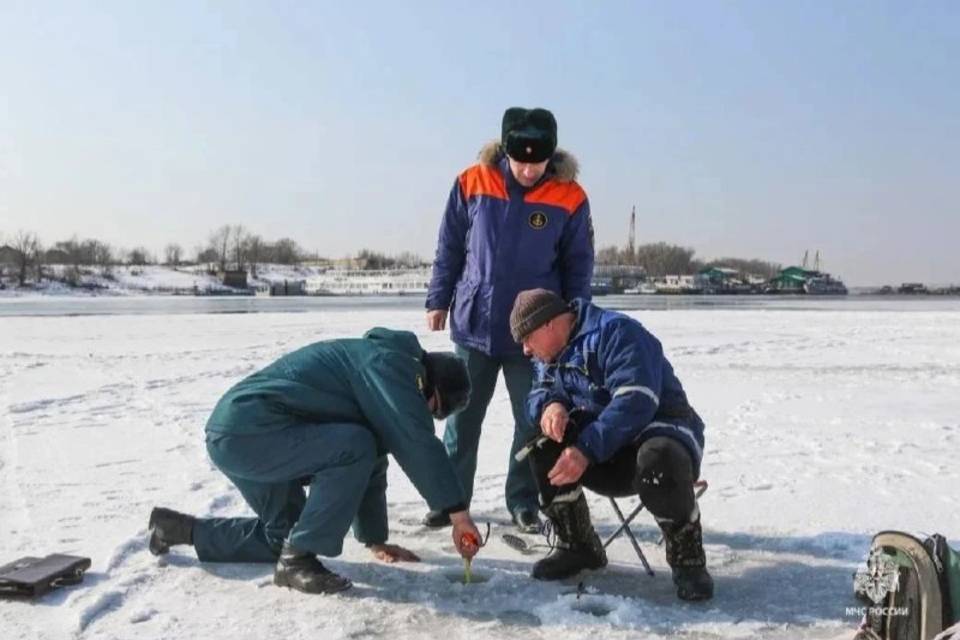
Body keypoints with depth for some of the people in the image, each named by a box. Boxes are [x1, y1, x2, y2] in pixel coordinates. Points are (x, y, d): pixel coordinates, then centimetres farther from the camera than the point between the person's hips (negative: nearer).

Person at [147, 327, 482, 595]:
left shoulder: (376, 373, 20)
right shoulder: (390, 364, -11)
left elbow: (369, 464, 23)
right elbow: (417, 444, -20)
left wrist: (376, 539, 25)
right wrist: (458, 512, -15)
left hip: (234, 433, 11)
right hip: (247, 431, -11)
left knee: (282, 536, 21)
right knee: (355, 448, -21)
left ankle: (179, 528, 34)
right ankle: (296, 560, -9)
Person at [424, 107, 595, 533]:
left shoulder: (569, 198, -6)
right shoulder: (472, 184, -5)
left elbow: (578, 266, 1)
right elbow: (449, 248, 4)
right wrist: (438, 301, 4)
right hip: (473, 324, 1)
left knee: (533, 421, 7)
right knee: (462, 417, 9)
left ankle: (523, 502, 23)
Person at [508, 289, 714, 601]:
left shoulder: (615, 332, -21)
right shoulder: (552, 353, 9)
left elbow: (635, 402, -31)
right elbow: (540, 393, 6)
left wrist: (586, 449, -40)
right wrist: (549, 405, -20)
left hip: (660, 427, -7)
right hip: (603, 445, 7)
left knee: (658, 460, -40)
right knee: (545, 448, -17)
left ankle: (688, 561, -16)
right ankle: (578, 546, -1)